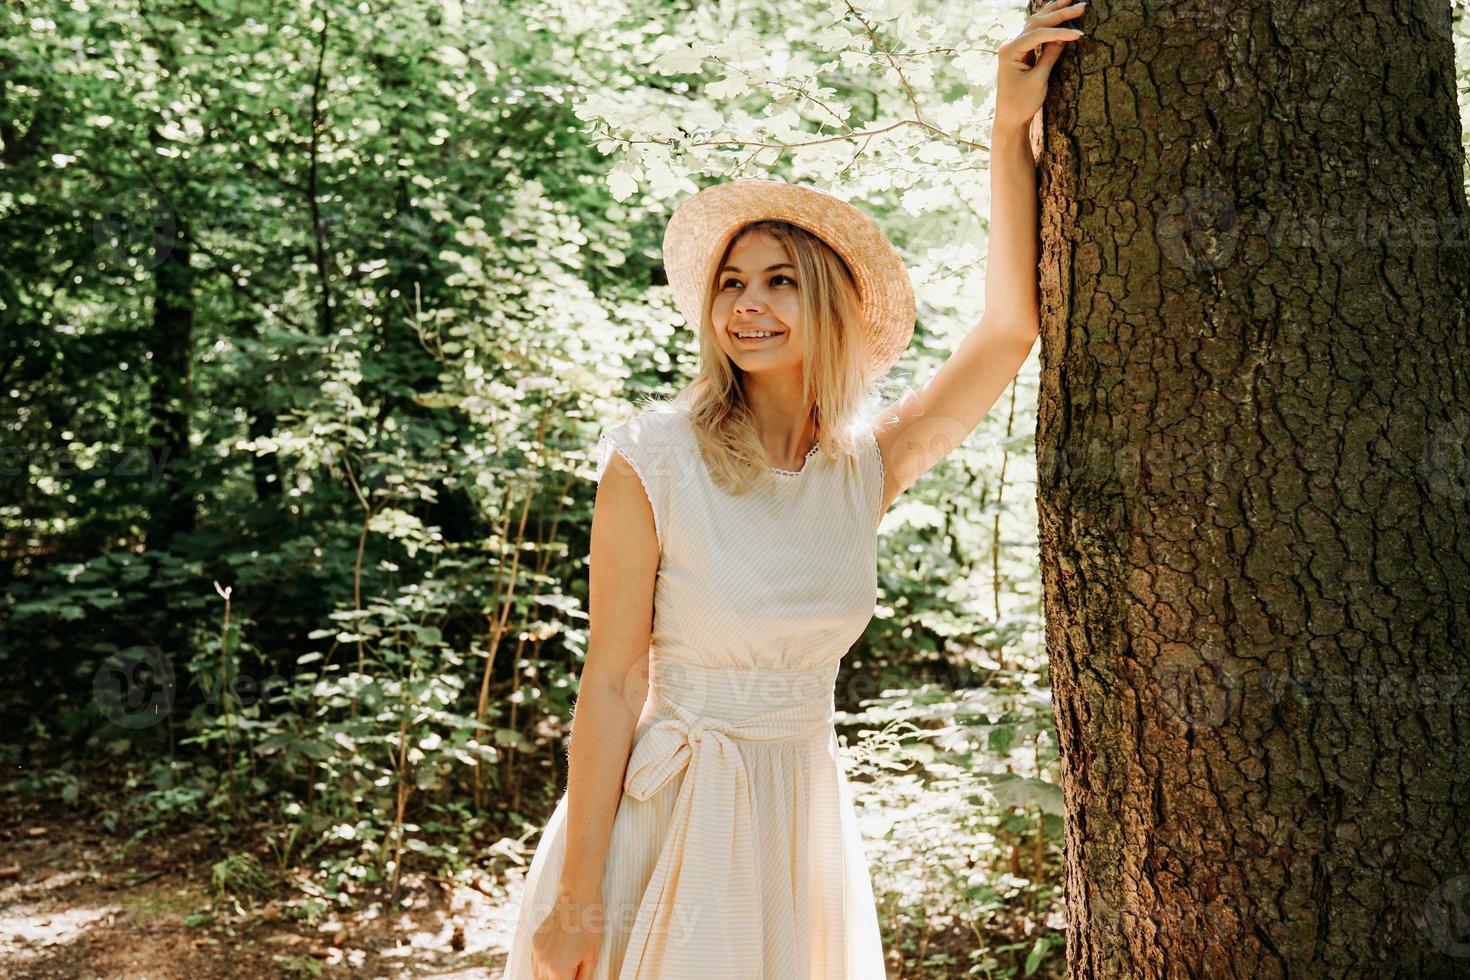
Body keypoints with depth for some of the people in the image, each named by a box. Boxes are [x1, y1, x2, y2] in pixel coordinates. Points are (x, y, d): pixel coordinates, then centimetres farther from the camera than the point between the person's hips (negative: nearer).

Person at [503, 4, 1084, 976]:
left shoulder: (865, 466, -1)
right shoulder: (654, 463, -13)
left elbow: (1012, 324, -7)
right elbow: (612, 684, -13)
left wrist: (1013, 131, -10)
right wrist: (577, 898, -12)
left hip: (803, 813, 4)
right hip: (667, 814, -4)